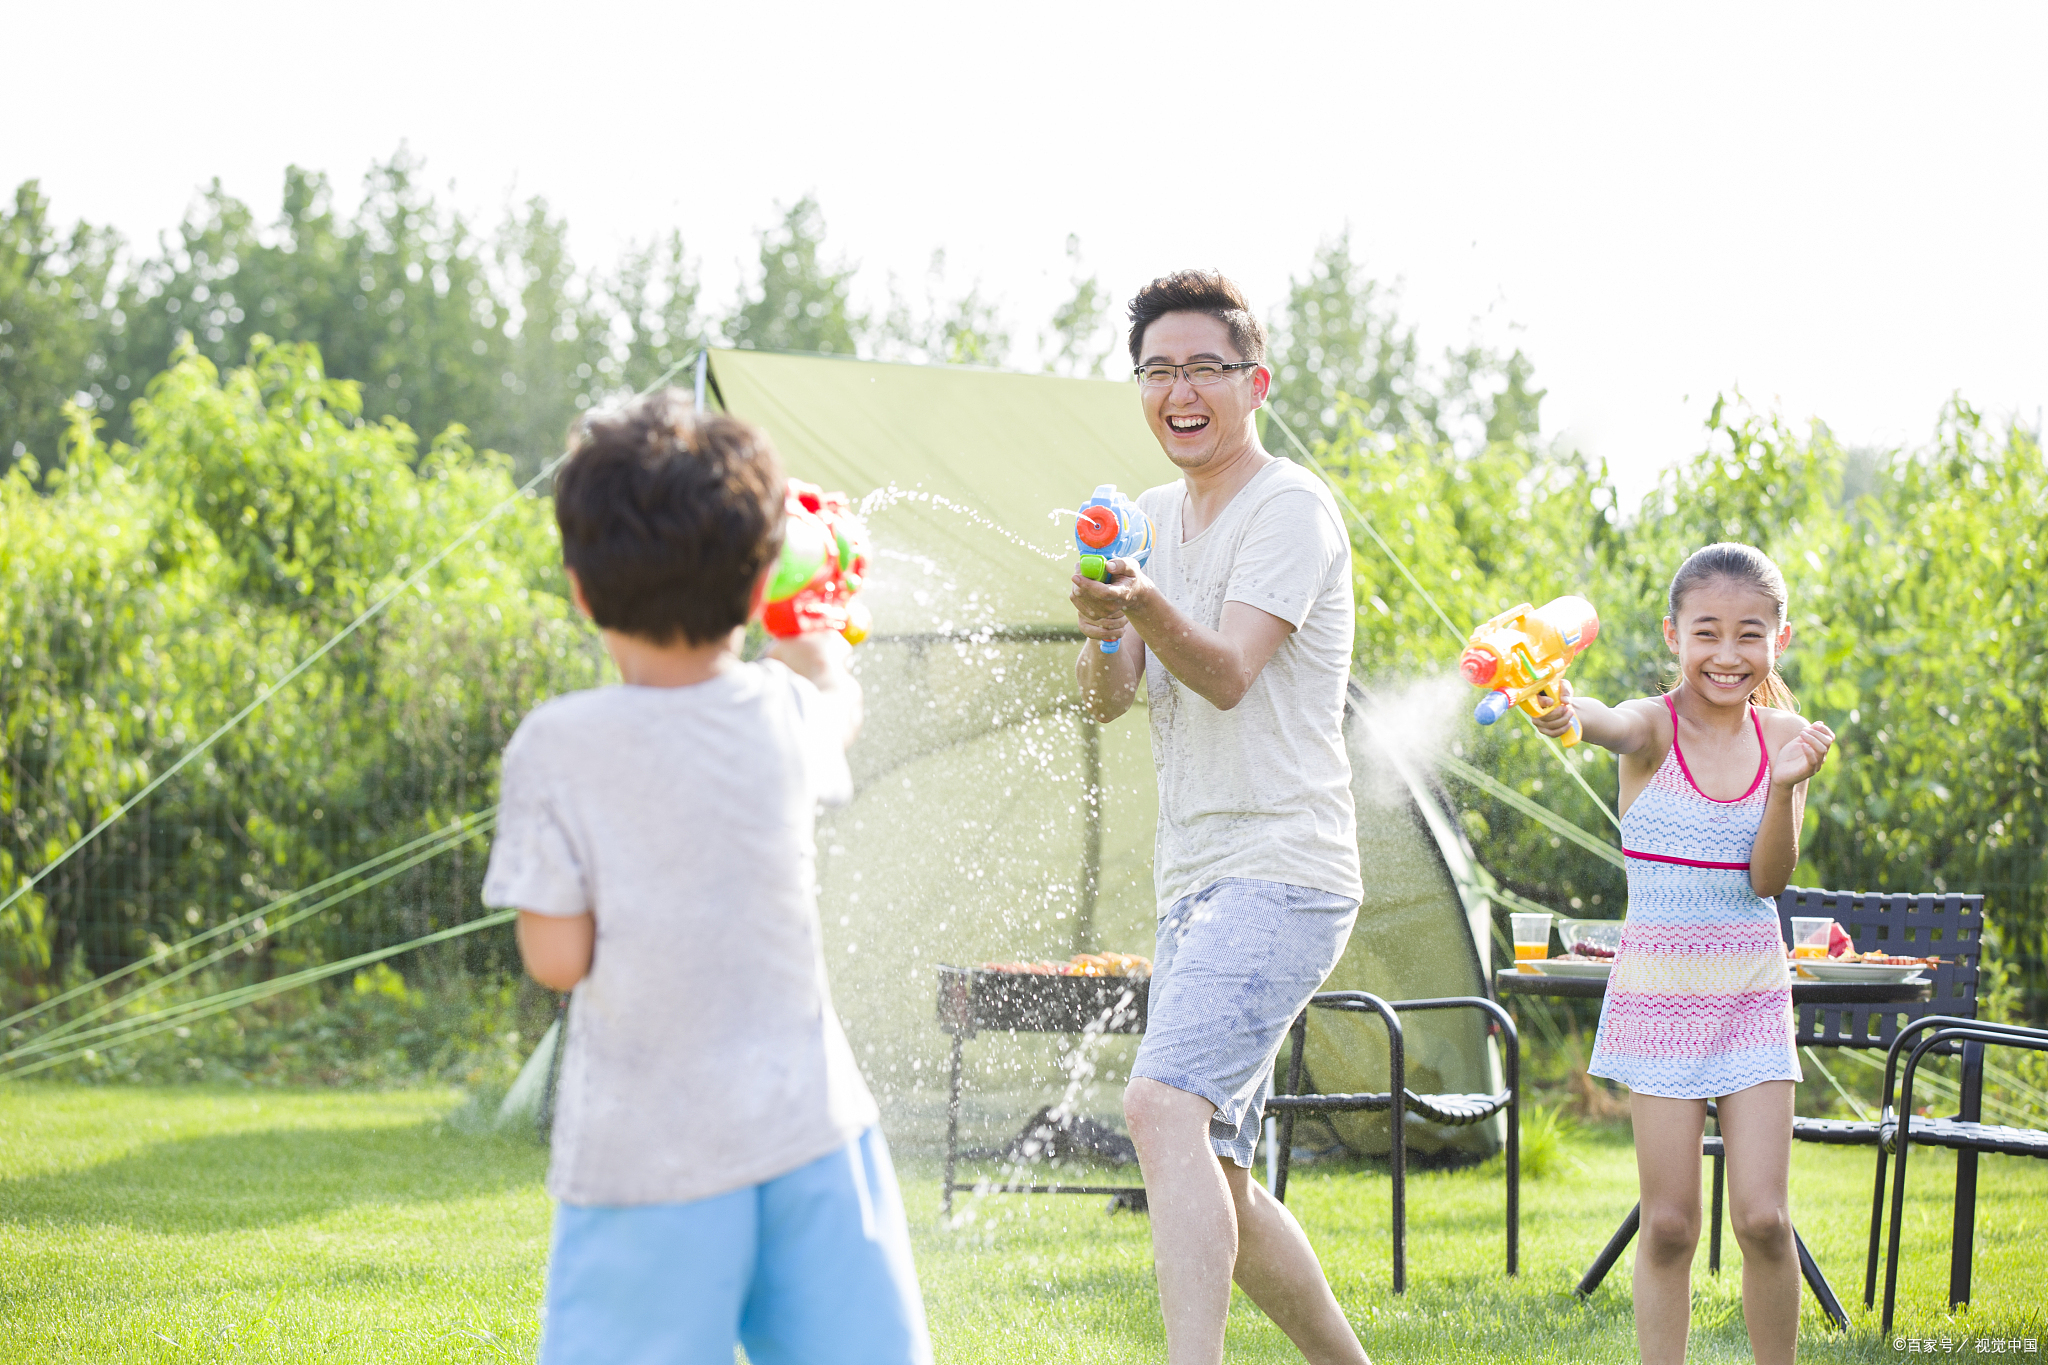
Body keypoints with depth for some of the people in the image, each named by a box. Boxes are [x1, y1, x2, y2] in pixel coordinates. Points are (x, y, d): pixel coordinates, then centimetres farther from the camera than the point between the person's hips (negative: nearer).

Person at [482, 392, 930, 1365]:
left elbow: (556, 958, -9)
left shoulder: (557, 747, -11)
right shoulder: (787, 716, 2)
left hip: (647, 1156, -3)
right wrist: (810, 648, 51)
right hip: (810, 1130, 3)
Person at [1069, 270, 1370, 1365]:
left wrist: (1145, 606, -40)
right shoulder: (1153, 517, 15)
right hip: (1195, 884, 9)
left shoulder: (1290, 508, -7)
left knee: (1164, 1102, -28)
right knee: (1213, 1177, 11)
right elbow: (1108, 700, 9)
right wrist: (1102, 631, -13)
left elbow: (1228, 674, -21)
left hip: (1284, 871, -9)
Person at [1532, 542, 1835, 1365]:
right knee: (1669, 1225, 0)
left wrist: (1785, 787, -22)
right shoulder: (1656, 728, -9)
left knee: (1764, 1218, -3)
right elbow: (1615, 723, -35)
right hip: (1658, 993, -2)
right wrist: (1565, 712, -59)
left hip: (1751, 995, 2)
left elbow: (1769, 880, -6)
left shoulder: (1784, 737, 1)